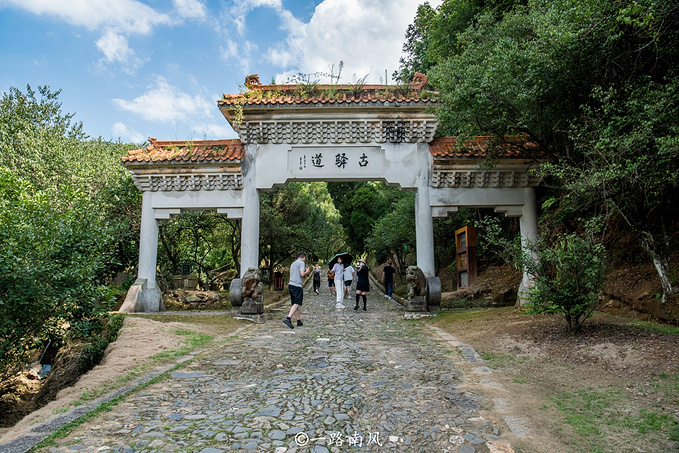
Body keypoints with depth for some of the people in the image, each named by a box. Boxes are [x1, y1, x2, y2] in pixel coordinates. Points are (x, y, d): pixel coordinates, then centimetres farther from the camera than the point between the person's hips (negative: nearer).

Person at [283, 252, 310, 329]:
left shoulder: (293, 264, 22)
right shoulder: (301, 263, -3)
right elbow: (302, 274, -13)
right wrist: (307, 271, 6)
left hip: (290, 284, 9)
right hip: (297, 285, -9)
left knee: (294, 304, 10)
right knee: (297, 304, -11)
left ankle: (298, 321, 15)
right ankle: (288, 318, -23)